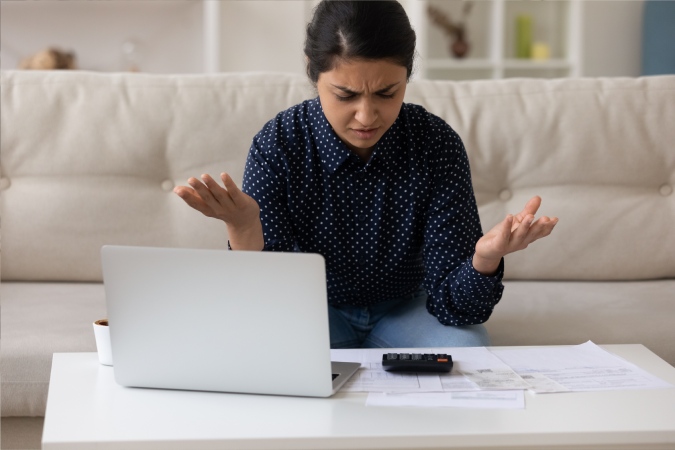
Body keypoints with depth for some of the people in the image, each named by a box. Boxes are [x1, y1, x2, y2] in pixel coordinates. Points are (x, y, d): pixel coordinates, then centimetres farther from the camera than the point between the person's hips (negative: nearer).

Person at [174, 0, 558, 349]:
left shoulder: (437, 144, -19)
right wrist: (243, 228, -43)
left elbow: (452, 304, -21)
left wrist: (486, 256, -44)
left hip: (404, 307, 1)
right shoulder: (278, 146, -20)